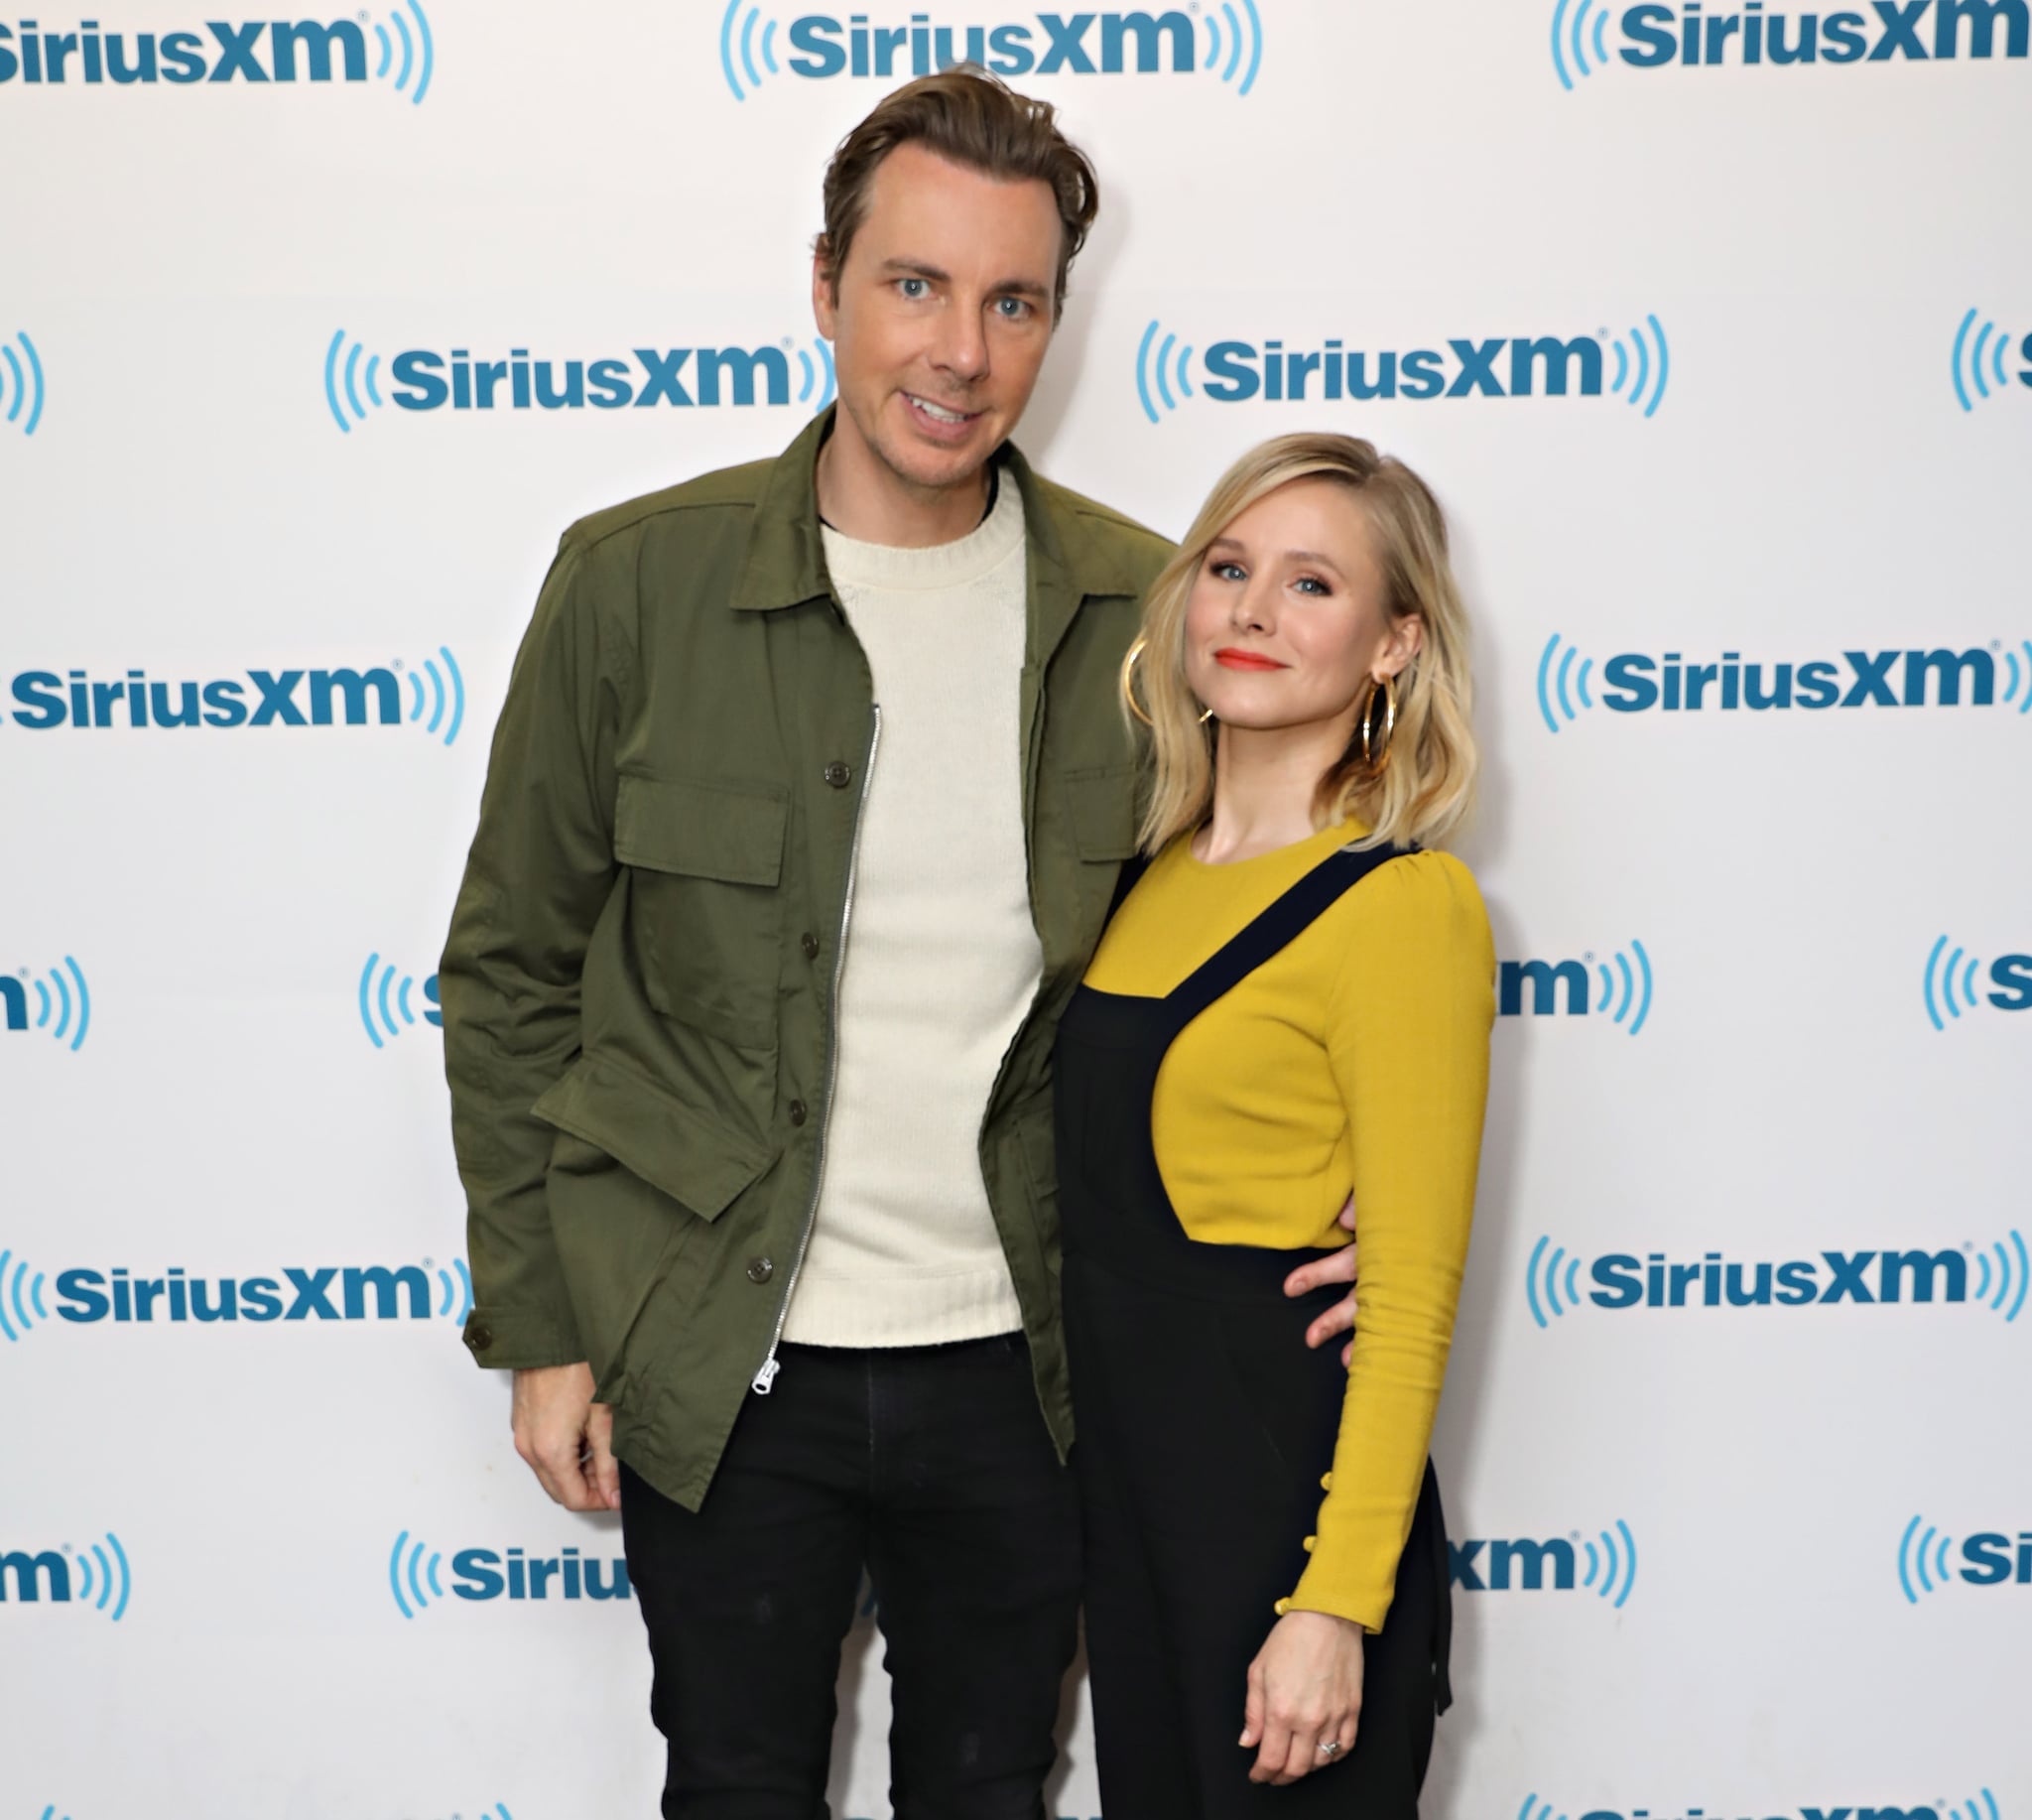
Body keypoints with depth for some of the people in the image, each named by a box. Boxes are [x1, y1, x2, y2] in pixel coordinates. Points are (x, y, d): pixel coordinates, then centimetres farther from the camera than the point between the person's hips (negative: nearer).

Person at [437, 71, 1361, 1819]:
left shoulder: (1139, 609, -4)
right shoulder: (638, 580, -8)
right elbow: (511, 975, -1)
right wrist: (539, 1329, -2)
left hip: (1017, 1358, 2)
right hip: (714, 1366, -1)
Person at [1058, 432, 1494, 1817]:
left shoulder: (1403, 905, -15)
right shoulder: (1153, 870, 6)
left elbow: (1412, 1293, -16)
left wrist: (1336, 1602, -17)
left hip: (1288, 1484, -7)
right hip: (1126, 1482, 7)